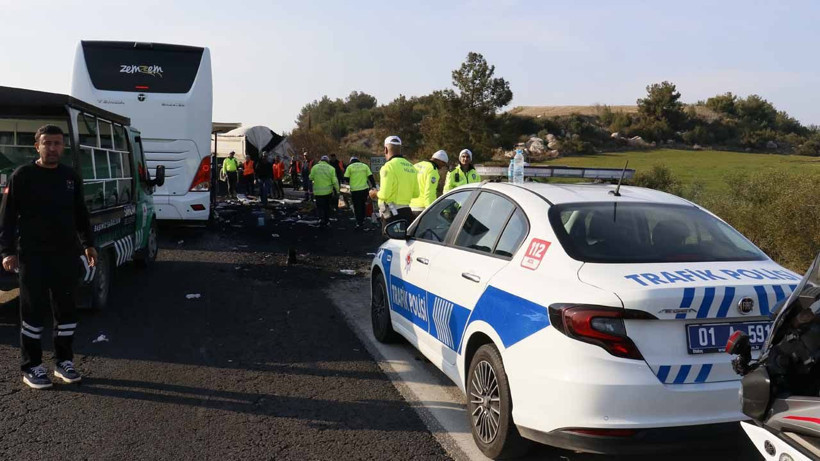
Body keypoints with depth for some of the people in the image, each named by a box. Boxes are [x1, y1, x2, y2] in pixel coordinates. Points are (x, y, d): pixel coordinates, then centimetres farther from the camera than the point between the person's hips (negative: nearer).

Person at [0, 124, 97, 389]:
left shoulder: (71, 177, 10)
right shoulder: (22, 176, -3)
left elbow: (80, 215, 18)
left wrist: (88, 244, 12)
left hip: (67, 255, 4)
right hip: (33, 256, -4)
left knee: (66, 308, 9)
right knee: (33, 310, 1)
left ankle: (64, 361, 21)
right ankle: (31, 367, 11)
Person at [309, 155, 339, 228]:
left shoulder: (315, 167, -5)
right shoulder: (331, 168, -4)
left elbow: (311, 178, 0)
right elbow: (334, 181, -7)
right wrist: (337, 190, 0)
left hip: (318, 191, -1)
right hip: (328, 191, 2)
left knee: (320, 207, 5)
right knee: (327, 206, 18)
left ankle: (321, 219, -15)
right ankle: (327, 220, 24)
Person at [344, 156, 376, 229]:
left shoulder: (349, 167, 1)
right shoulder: (365, 166, 7)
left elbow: (346, 178, 0)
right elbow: (371, 177, 3)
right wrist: (374, 186, 7)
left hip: (354, 190, -2)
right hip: (364, 189, 3)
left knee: (357, 207, 6)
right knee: (362, 205, 20)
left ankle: (359, 223, 2)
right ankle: (362, 220, 27)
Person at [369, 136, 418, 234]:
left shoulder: (389, 166, -13)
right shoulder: (410, 166, 11)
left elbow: (385, 194, -18)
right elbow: (416, 193, 14)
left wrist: (375, 194, 2)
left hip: (393, 214, -8)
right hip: (407, 212, 8)